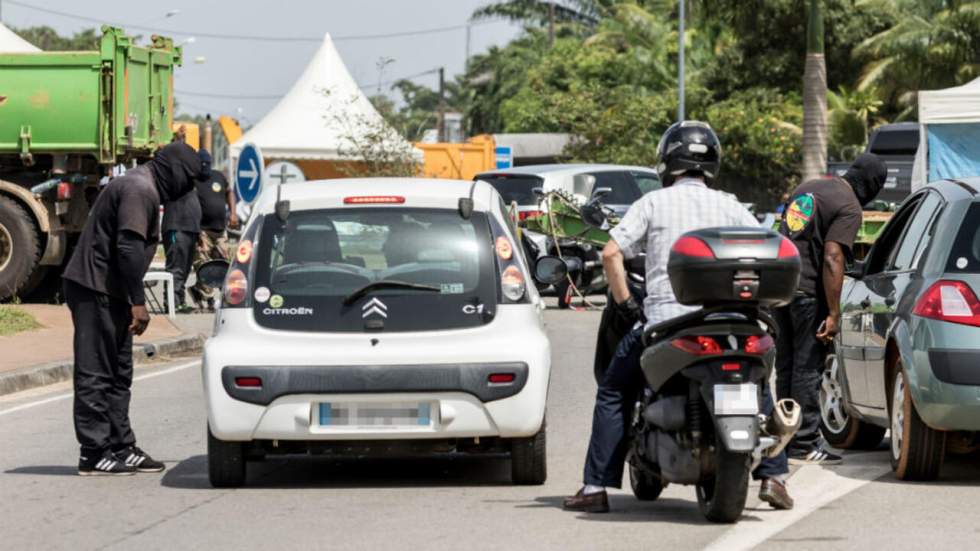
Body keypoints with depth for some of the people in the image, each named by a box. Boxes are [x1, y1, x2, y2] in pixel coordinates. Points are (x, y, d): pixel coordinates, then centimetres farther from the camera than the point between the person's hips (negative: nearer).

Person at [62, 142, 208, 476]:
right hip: (96, 291, -11)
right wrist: (137, 302, -22)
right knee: (96, 373, -7)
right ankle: (93, 454, -6)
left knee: (117, 374, 13)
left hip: (107, 293, 11)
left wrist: (132, 301, 21)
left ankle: (121, 448, 16)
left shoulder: (142, 186, 19)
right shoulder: (140, 191, -15)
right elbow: (129, 247, -23)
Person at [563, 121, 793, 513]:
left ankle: (596, 486, 7)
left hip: (663, 317, -2)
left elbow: (611, 252, -6)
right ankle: (772, 476, 12)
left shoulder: (653, 203, 4)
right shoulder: (729, 206, 9)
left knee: (614, 393, 14)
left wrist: (624, 301, 4)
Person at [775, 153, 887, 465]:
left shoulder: (807, 189, 16)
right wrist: (834, 315, -16)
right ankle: (804, 446, -1)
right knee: (808, 368, -3)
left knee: (786, 365, 13)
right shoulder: (849, 208, -10)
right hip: (808, 292, -8)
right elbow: (831, 260, -17)